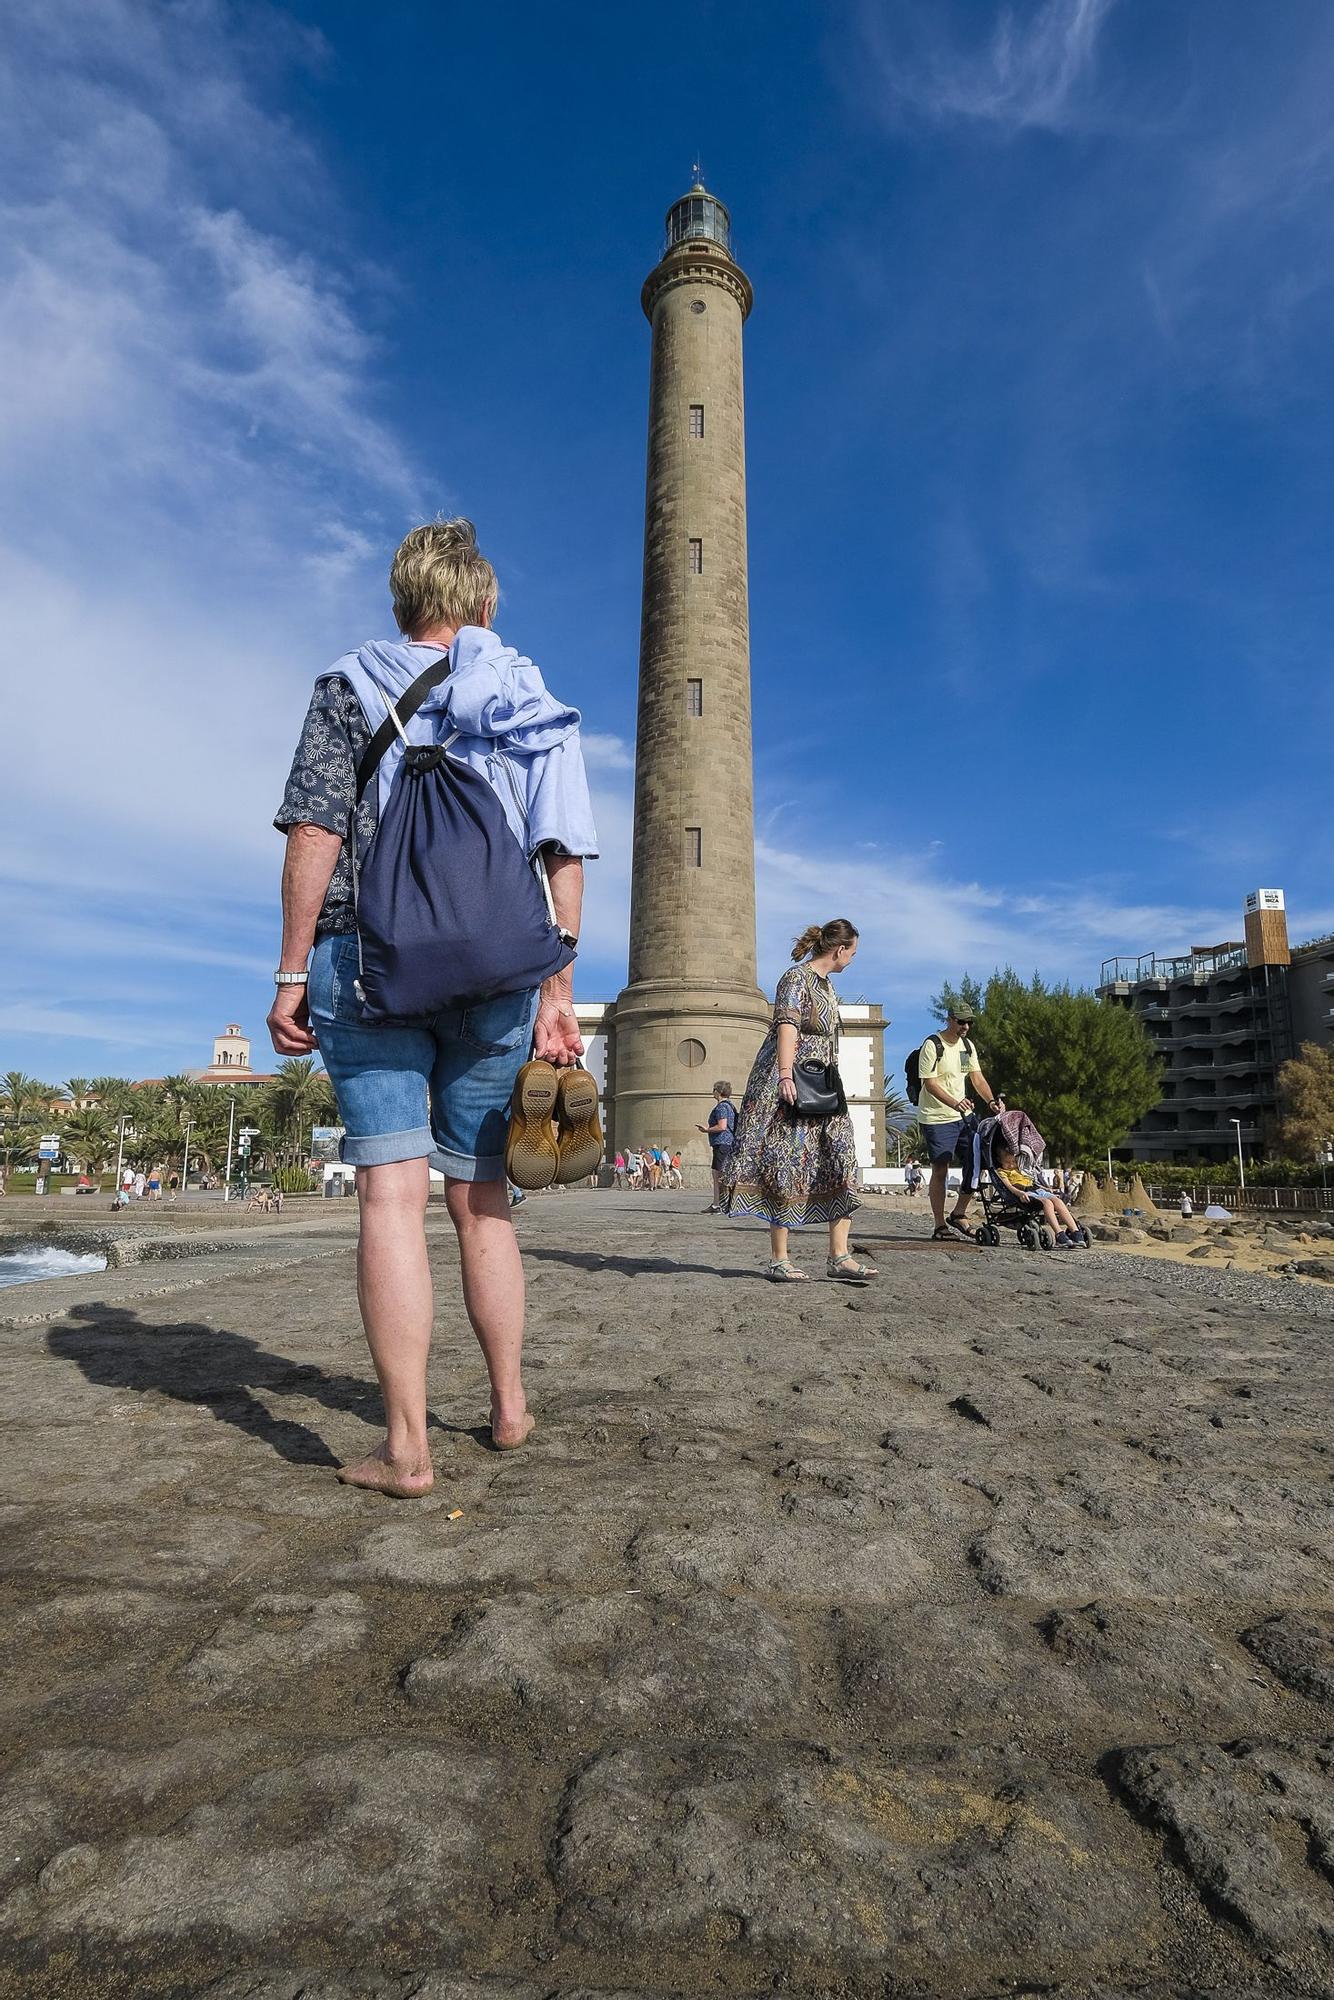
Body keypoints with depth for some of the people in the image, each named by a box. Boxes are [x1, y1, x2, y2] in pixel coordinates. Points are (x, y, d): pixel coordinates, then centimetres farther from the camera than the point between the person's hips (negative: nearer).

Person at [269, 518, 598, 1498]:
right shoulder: (538, 705, 14)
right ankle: (510, 1405, 23)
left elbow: (315, 835, -5)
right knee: (482, 1198, 13)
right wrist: (558, 995, 5)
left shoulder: (351, 686, 7)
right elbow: (566, 859, 5)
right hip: (497, 975, 3)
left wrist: (292, 974, -3)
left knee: (394, 1194, -3)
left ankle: (406, 1446, -1)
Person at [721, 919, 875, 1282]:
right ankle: (779, 1261, -1)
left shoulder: (825, 984, 19)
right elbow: (787, 1026, -22)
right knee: (787, 1166, -7)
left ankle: (839, 1256, 1)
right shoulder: (797, 978, -9)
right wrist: (785, 1076, -33)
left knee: (841, 1162, 1)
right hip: (789, 1086, -10)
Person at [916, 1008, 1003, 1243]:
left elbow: (977, 1078, 8)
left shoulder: (967, 1046, 11)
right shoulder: (932, 1045, -12)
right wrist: (954, 1103, -31)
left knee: (976, 1163, 4)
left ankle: (958, 1216, 18)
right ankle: (940, 1226, 2)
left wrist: (991, 1101, -10)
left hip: (963, 1117, 7)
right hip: (936, 1118, -7)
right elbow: (929, 1083, -18)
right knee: (940, 1170, -5)